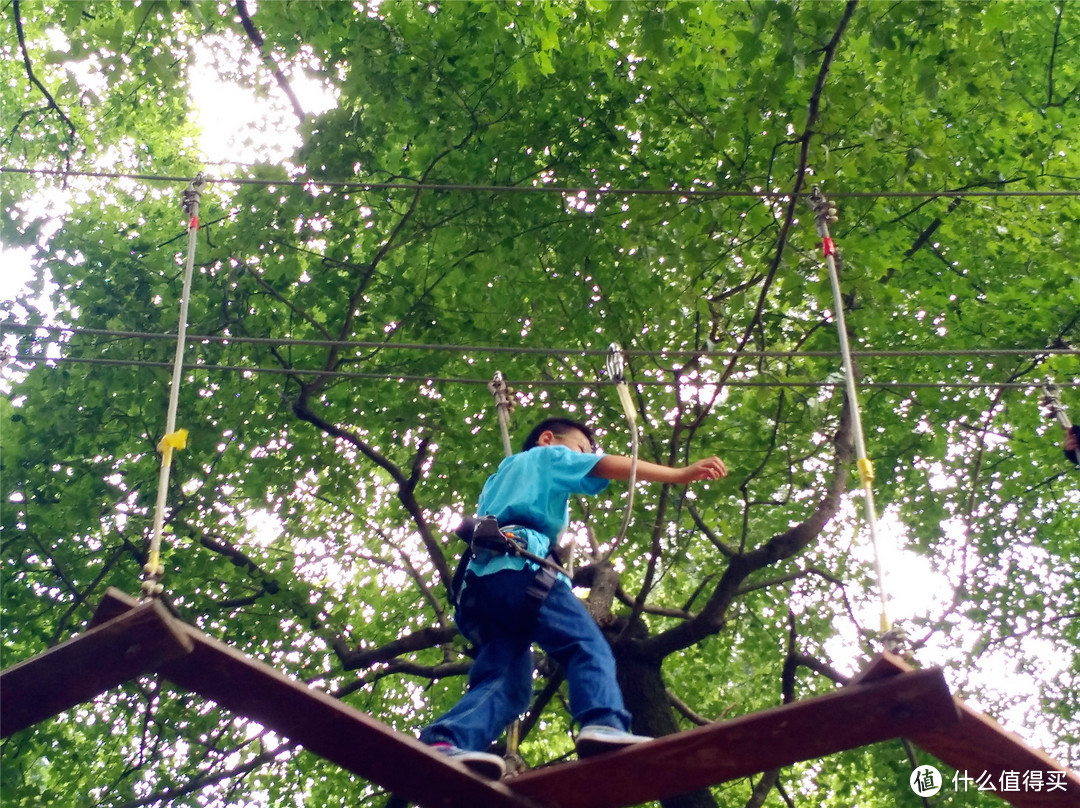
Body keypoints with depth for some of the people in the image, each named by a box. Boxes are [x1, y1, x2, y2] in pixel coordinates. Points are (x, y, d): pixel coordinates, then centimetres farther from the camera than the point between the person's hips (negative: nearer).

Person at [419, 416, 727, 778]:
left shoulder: (499, 476, 45)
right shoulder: (549, 456, 24)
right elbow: (607, 466, 12)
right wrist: (680, 474, 5)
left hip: (480, 578, 7)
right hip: (520, 568, -7)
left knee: (503, 679, -8)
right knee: (589, 647, -17)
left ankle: (446, 741, -31)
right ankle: (604, 725, -42)